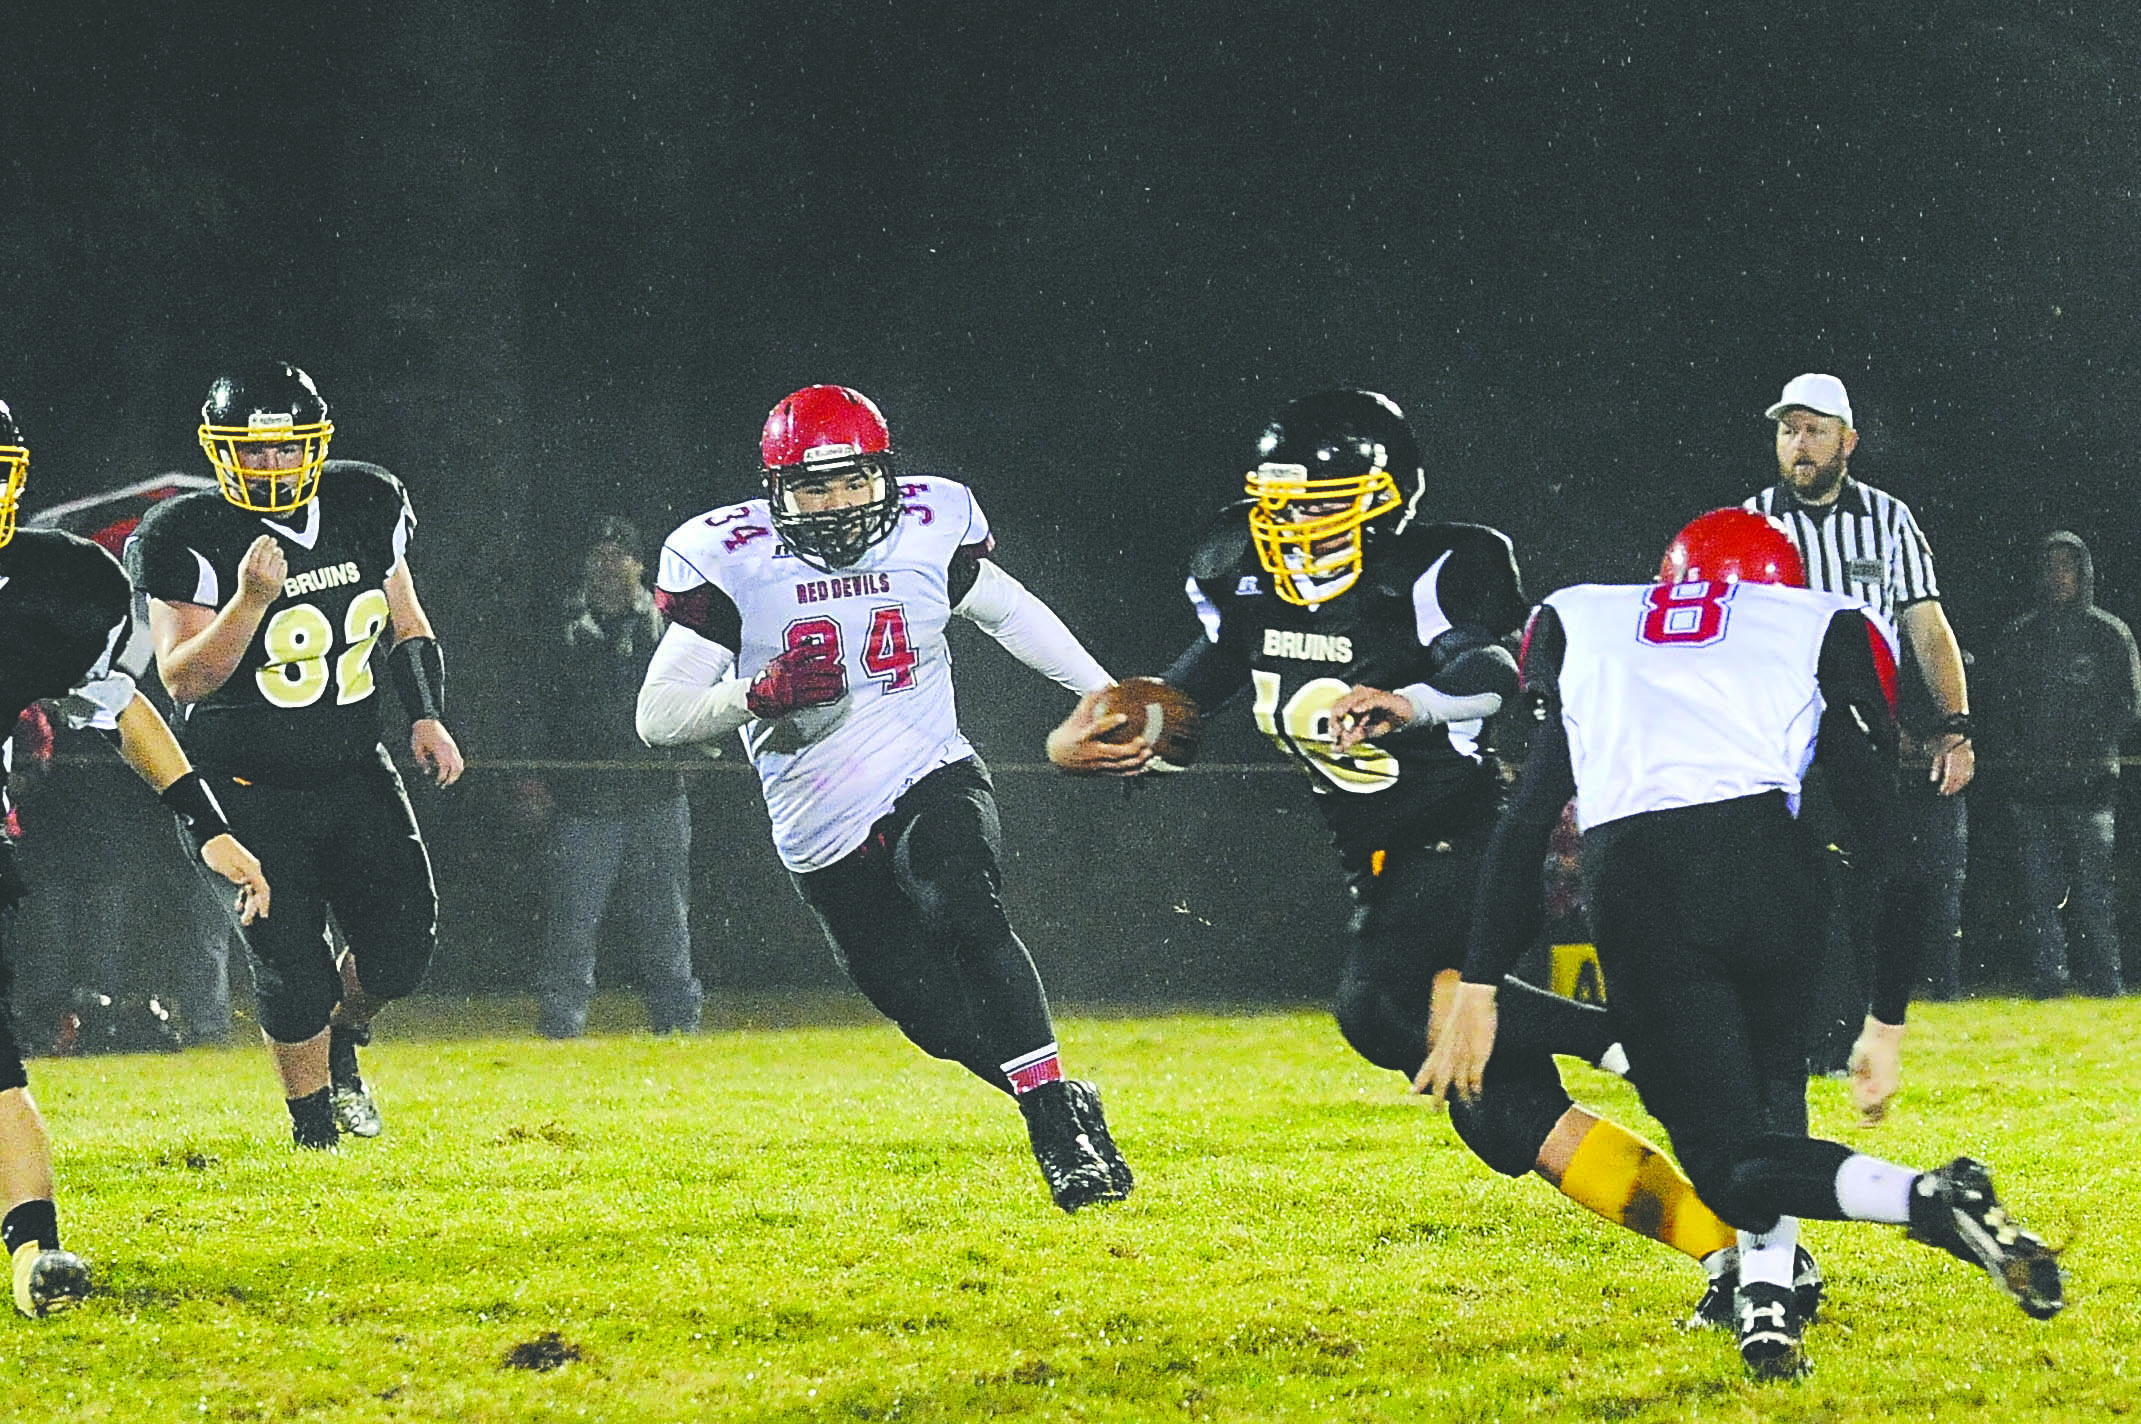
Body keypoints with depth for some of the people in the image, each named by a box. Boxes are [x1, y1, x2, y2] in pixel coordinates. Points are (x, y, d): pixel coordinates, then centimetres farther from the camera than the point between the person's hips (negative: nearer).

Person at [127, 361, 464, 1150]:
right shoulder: (191, 540, -15)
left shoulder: (365, 507, 1)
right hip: (252, 788, -4)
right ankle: (313, 1123, 15)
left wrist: (426, 715, 1)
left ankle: (339, 1046, 30)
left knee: (403, 939, -2)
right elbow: (183, 677, -19)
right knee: (291, 965, -6)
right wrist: (251, 599, -32)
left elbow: (408, 625, 14)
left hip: (355, 772, 4)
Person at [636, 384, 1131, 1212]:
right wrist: (762, 695, -27)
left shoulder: (931, 529, -2)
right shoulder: (729, 562, -9)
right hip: (824, 837, 1)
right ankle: (1068, 1106, 25)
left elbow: (1010, 613, 19)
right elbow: (658, 718, -10)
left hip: (932, 783, -1)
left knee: (963, 916, -30)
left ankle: (1055, 1123, -25)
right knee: (939, 1017, 1)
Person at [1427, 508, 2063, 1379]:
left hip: (1629, 887, 0)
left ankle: (1929, 1199, -24)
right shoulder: (1821, 633, 24)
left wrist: (1478, 989, 23)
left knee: (1730, 1162, 2)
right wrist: (1885, 1020, 23)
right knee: (1773, 1085, 27)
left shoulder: (1577, 629, 29)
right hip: (1763, 868, 0)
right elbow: (1883, 843, 19)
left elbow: (1522, 826, 24)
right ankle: (1768, 1299, 6)